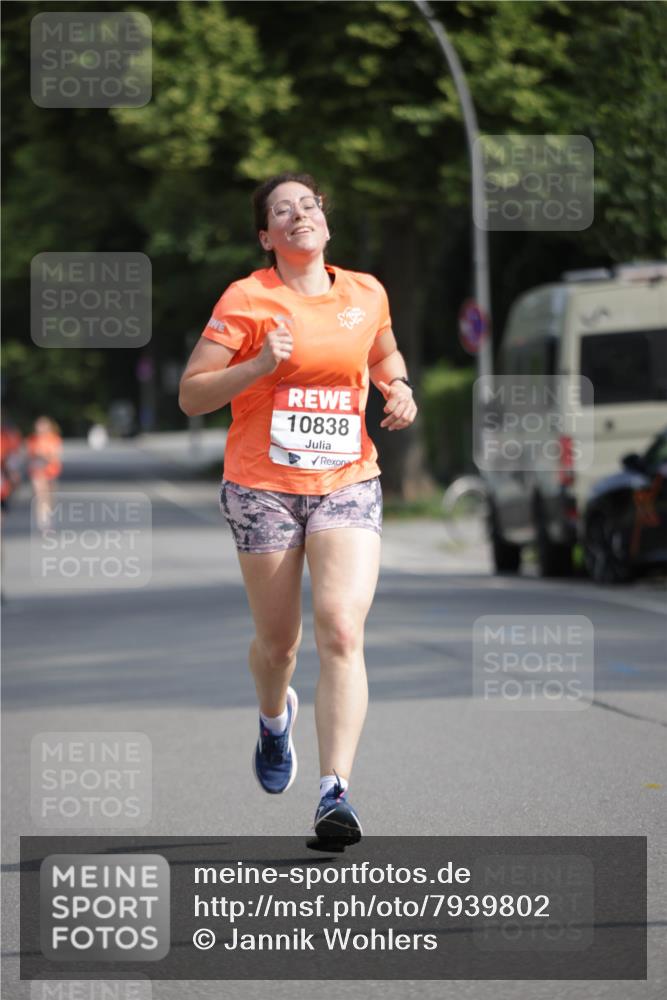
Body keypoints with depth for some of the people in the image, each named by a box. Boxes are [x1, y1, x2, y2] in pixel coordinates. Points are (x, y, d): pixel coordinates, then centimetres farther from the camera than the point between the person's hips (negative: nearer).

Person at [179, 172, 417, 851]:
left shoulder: (366, 294, 8)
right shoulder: (246, 299, -4)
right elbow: (190, 395, -5)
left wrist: (398, 389, 8)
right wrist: (257, 366, -20)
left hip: (348, 483, 2)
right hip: (262, 486, -2)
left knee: (342, 632, -17)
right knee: (278, 640, 8)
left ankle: (335, 794, -21)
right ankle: (274, 717, 45)